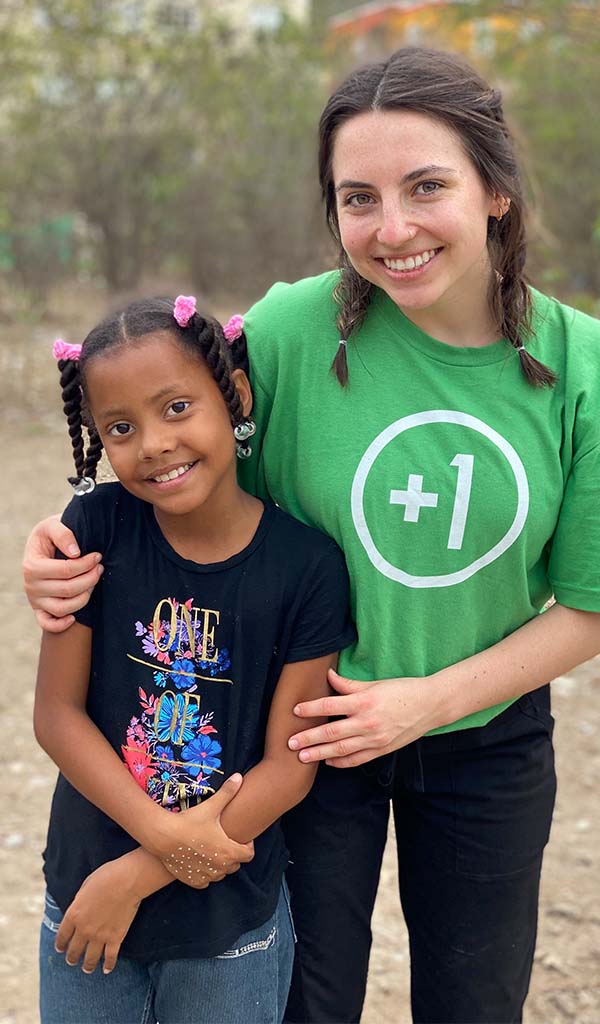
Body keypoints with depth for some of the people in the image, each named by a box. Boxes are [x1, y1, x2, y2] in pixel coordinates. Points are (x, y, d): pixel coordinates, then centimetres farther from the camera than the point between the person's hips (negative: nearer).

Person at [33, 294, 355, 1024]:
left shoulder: (306, 564, -15)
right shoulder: (97, 526, -12)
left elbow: (290, 762, -13)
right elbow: (56, 711, -10)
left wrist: (137, 875, -15)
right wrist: (165, 834, -20)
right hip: (85, 894, 1)